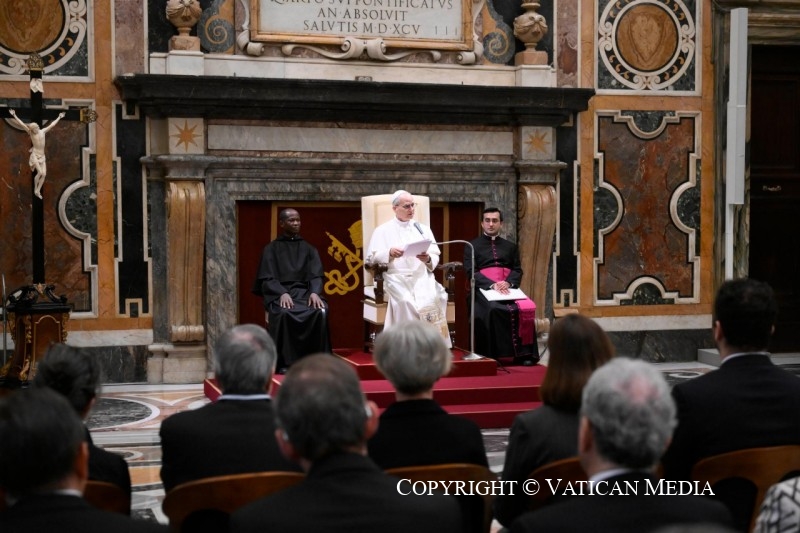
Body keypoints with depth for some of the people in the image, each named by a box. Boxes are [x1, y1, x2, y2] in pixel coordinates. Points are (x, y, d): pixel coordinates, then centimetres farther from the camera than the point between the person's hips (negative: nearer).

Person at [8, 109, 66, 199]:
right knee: (40, 172, -16)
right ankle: (35, 189, 3)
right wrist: (14, 115, -15)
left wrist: (59, 117, 23)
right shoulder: (30, 133, -3)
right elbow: (22, 124, -9)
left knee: (44, 174, -6)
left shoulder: (43, 131, 6)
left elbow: (52, 125, 16)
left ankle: (38, 191, 4)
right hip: (35, 155, -4)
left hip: (42, 156, 4)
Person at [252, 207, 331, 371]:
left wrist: (314, 292, -17)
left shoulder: (309, 249, 18)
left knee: (321, 312, -33)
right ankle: (284, 362, -30)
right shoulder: (271, 249, 11)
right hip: (279, 293, -2)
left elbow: (316, 275, 6)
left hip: (305, 292, 2)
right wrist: (282, 293, -20)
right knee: (283, 314, -38)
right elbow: (267, 279, 0)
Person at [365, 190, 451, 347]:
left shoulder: (423, 229, 21)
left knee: (433, 298, -29)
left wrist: (428, 259, -10)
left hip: (422, 276, 2)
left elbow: (435, 257, 13)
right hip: (397, 278, -2)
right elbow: (371, 258, 4)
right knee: (405, 301, -34)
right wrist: (389, 253, -15)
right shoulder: (383, 230, 12)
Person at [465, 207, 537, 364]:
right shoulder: (472, 246, 15)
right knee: (493, 309, -36)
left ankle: (524, 352, -24)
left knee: (528, 308, -27)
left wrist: (508, 282, -11)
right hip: (484, 288, -3)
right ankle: (491, 355, -31)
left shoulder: (511, 247, 25)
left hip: (508, 287, 3)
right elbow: (471, 271, 1)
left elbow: (517, 270, 14)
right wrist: (492, 285, -16)